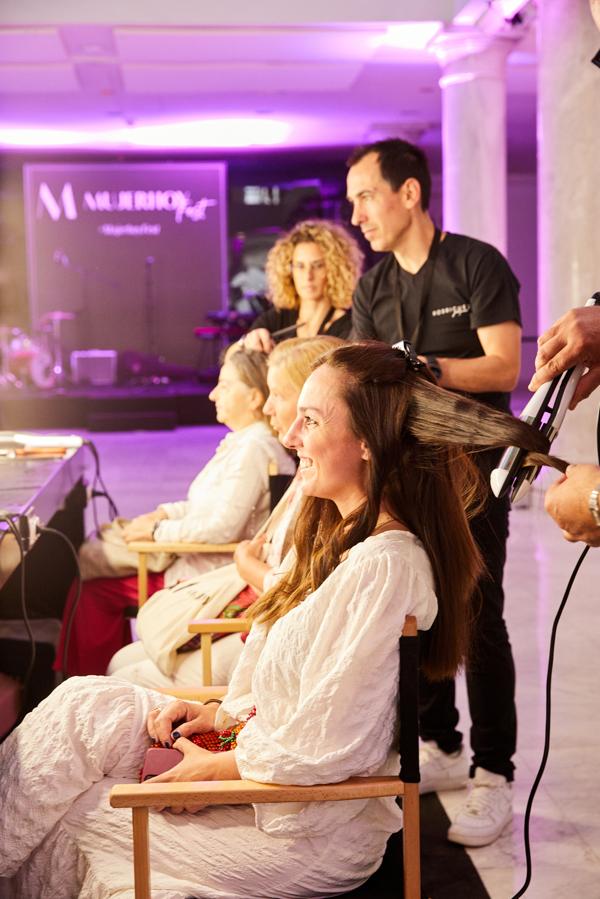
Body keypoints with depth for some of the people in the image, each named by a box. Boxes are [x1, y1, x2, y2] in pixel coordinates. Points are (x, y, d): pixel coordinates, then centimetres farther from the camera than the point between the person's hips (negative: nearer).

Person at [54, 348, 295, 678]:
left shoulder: (253, 449, -21)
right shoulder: (242, 441, 12)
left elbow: (223, 527, -26)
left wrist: (157, 530, -15)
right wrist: (163, 514, 7)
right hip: (201, 563, 10)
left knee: (95, 589, -8)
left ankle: (93, 678, 7)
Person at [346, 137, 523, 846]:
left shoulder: (477, 265, -8)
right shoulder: (373, 286, 11)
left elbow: (503, 366, -15)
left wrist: (420, 367, -21)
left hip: (471, 468, -6)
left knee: (477, 619, -5)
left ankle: (493, 776, 3)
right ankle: (440, 749, 24)